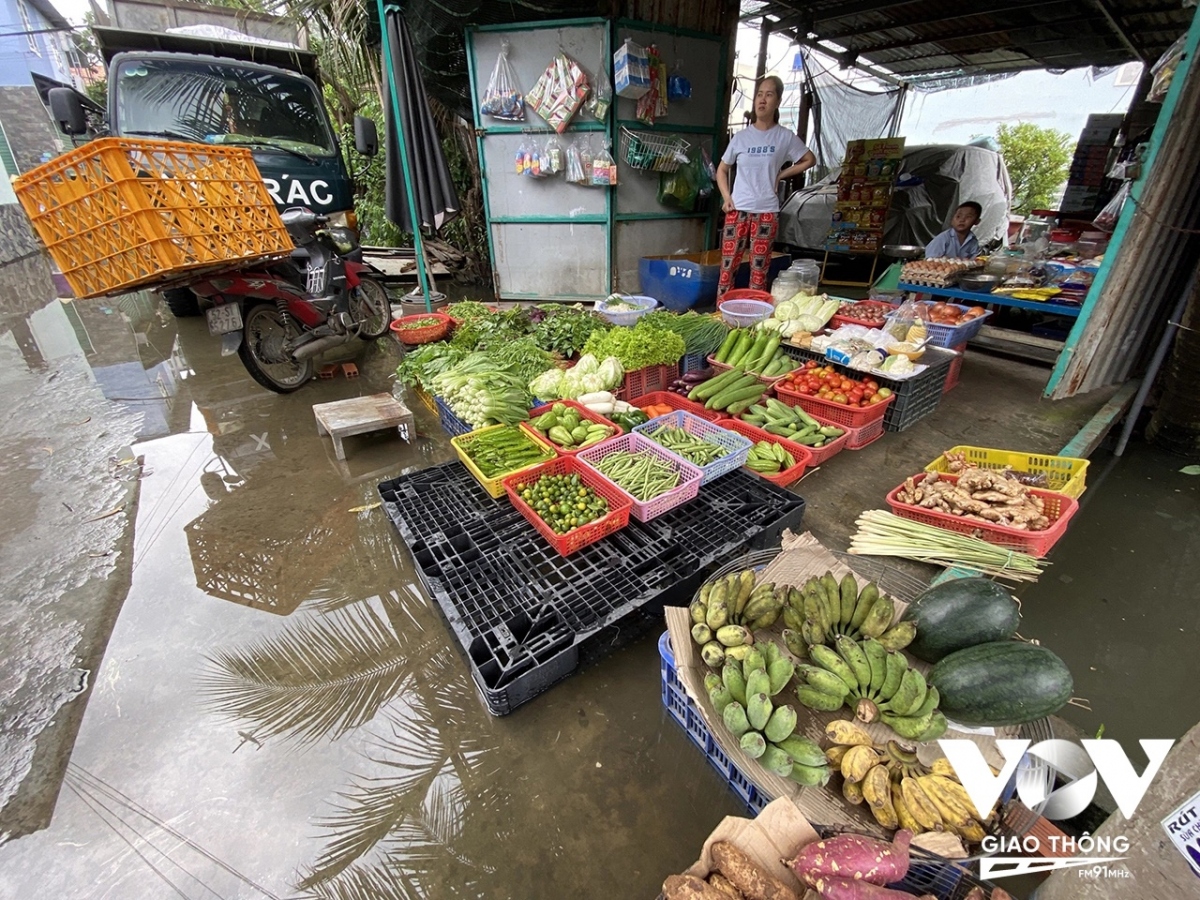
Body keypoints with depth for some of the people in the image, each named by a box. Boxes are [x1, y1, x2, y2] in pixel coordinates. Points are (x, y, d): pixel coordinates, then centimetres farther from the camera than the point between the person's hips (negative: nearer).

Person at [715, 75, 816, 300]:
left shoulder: (785, 137, 4)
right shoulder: (741, 136, 6)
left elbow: (809, 160, 14)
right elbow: (722, 169, 15)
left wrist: (781, 175, 4)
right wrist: (726, 197, 0)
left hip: (766, 212, 0)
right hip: (737, 210, 1)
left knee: (759, 270, 1)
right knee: (728, 266, -4)